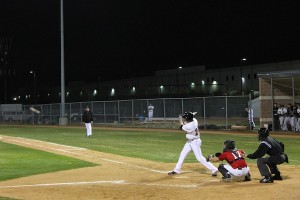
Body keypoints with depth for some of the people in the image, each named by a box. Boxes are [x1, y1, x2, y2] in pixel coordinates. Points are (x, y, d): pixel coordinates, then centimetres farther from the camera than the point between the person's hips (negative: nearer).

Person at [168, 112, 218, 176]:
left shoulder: (189, 126, -31)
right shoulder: (194, 120, -6)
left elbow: (181, 127, -10)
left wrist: (180, 120, 6)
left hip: (195, 142, -10)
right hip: (189, 141, 10)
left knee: (200, 158, -10)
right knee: (182, 154, 12)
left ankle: (214, 170, -5)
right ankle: (177, 170, 22)